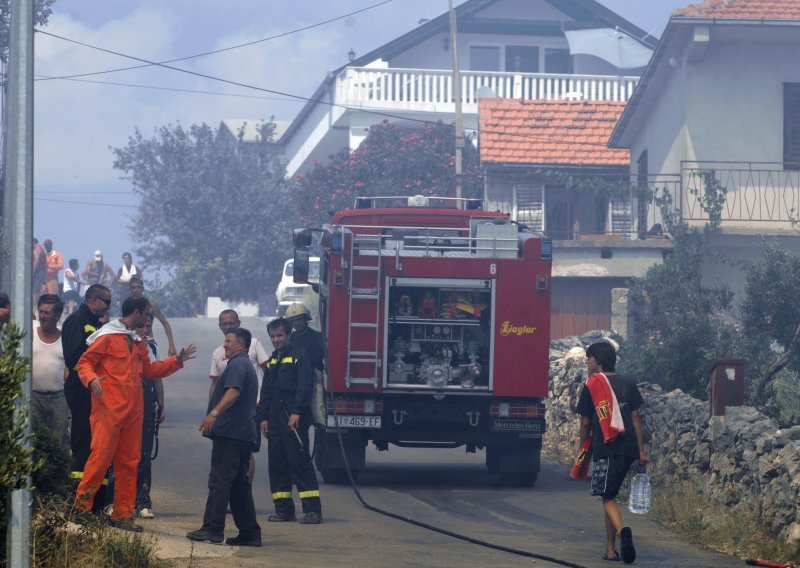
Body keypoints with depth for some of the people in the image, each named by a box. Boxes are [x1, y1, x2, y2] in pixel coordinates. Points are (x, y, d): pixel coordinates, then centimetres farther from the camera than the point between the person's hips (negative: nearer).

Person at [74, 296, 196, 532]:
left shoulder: (138, 342, 21)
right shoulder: (107, 337, -5)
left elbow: (149, 370, 26)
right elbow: (84, 363, -5)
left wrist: (177, 360, 22)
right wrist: (92, 379, -25)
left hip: (132, 412, 8)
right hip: (108, 409, -8)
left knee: (129, 462, 6)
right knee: (101, 456, -13)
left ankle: (122, 514, 11)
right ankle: (81, 505, -4)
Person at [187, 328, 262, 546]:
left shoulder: (237, 364, -8)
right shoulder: (248, 366, 25)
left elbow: (233, 391, -25)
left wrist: (214, 412, -36)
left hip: (229, 432, -10)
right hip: (245, 433, 10)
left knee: (219, 481, -11)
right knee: (240, 484, 11)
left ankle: (212, 528, -16)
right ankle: (250, 533, 9)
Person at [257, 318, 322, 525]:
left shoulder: (299, 357, -3)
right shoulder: (272, 361, 20)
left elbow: (304, 387, -12)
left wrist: (297, 412, -21)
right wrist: (263, 417, 14)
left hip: (293, 416, -8)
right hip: (275, 418, 8)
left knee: (300, 461, -12)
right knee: (277, 463, 6)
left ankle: (312, 509, -14)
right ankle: (284, 509, 11)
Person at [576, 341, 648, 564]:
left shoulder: (591, 385, 0)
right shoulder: (628, 383, 11)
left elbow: (585, 423, 3)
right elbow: (635, 418, 8)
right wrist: (641, 451, 9)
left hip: (605, 448, -4)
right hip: (628, 448, 4)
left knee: (608, 497, -4)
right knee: (611, 494, 16)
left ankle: (622, 530, -35)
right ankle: (610, 548, 14)